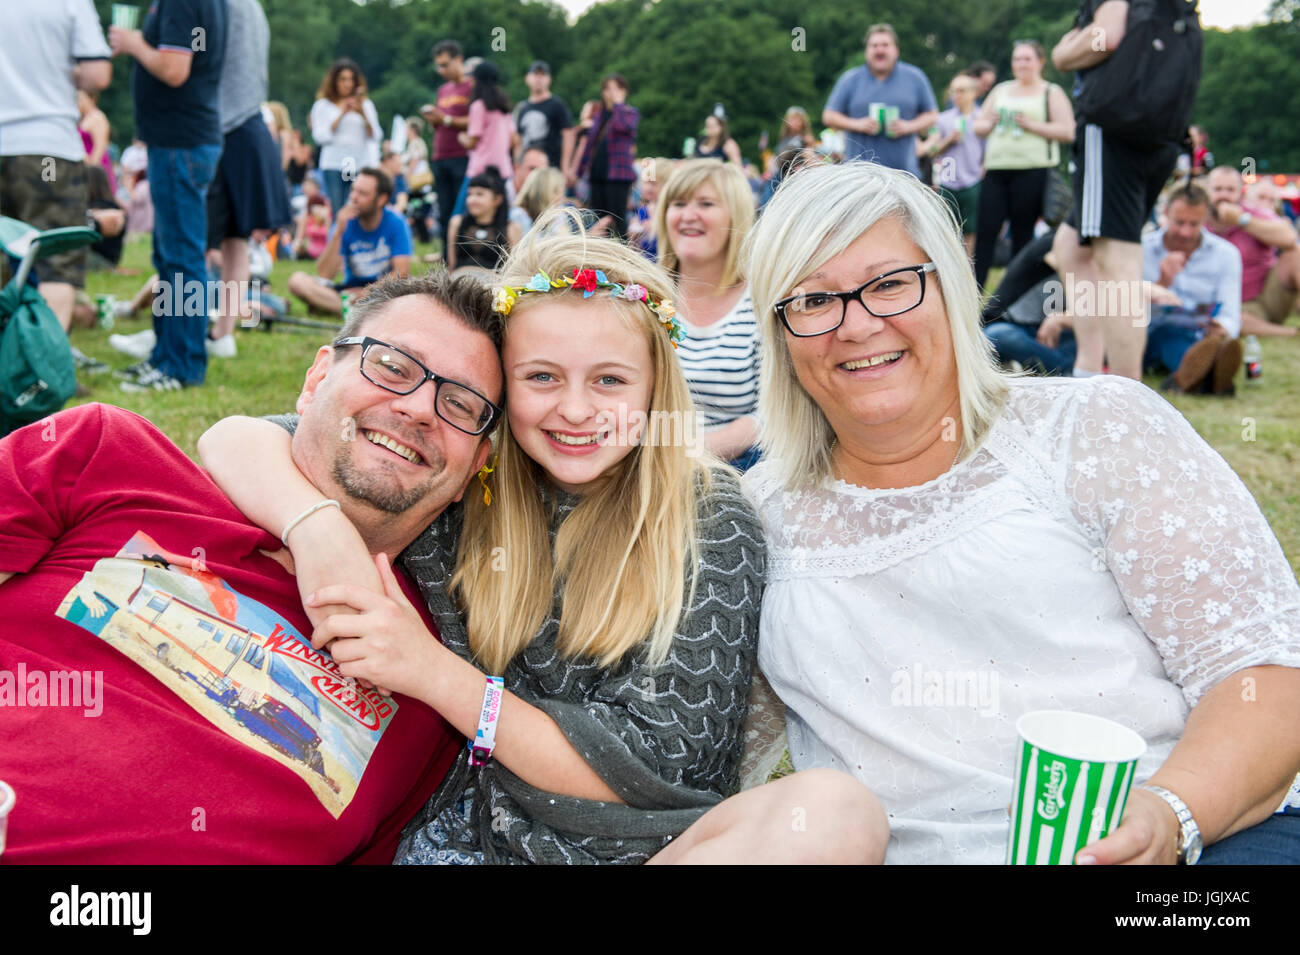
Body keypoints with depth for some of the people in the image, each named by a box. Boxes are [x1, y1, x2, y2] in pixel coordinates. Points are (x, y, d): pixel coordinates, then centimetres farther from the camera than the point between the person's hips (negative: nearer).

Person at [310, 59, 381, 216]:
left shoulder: (366, 104, 15)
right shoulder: (323, 105, 10)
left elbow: (375, 137, 6)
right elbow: (320, 137, -1)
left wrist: (362, 113, -8)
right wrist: (341, 115, -5)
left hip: (360, 165, 1)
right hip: (333, 165, -1)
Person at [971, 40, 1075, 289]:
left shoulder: (1052, 93, 5)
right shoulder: (1000, 91, 19)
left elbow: (1068, 132, -5)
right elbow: (979, 125, 21)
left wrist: (1031, 125, -12)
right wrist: (988, 124, -2)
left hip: (1032, 172, -4)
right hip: (996, 170, 4)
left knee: (1022, 235, -1)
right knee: (986, 231, -4)